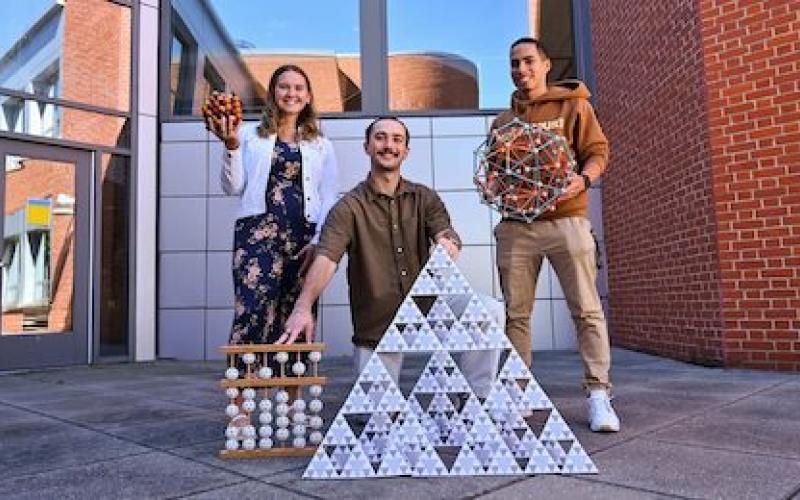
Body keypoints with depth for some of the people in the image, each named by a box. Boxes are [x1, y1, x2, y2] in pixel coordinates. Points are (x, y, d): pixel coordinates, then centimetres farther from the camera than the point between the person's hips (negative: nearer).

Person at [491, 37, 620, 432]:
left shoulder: (573, 105, 8)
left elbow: (597, 151, 2)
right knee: (516, 313, 4)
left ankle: (598, 393, 0)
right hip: (516, 225, 4)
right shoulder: (503, 121, 19)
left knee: (586, 309, -6)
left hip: (565, 219, -3)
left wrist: (583, 179, -18)